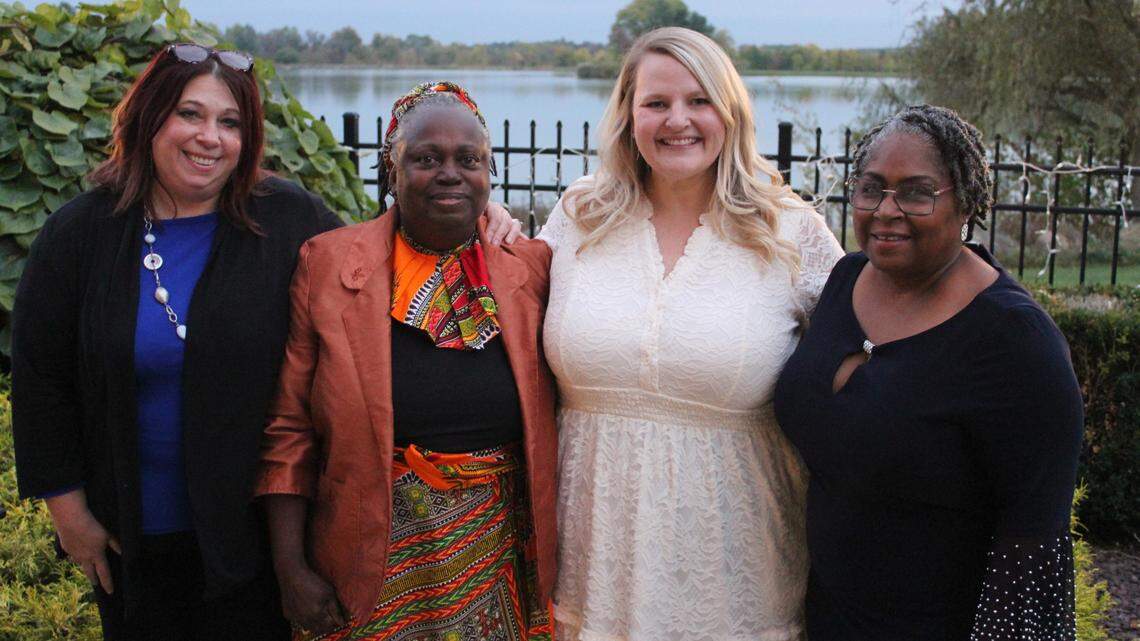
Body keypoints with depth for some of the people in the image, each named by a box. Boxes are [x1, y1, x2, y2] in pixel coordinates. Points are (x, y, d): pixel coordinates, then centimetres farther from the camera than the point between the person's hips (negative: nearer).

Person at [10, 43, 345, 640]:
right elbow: (40, 382, 0)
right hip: (133, 532, 1)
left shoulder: (289, 221, -7)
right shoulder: (79, 234, -4)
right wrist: (68, 508, 0)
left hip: (254, 527, -1)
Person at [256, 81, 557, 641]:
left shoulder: (532, 266, 0)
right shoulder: (325, 264, -5)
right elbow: (287, 428, -3)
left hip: (500, 566, 2)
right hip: (373, 570, -1)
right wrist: (291, 568, -7)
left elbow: (547, 430, 6)